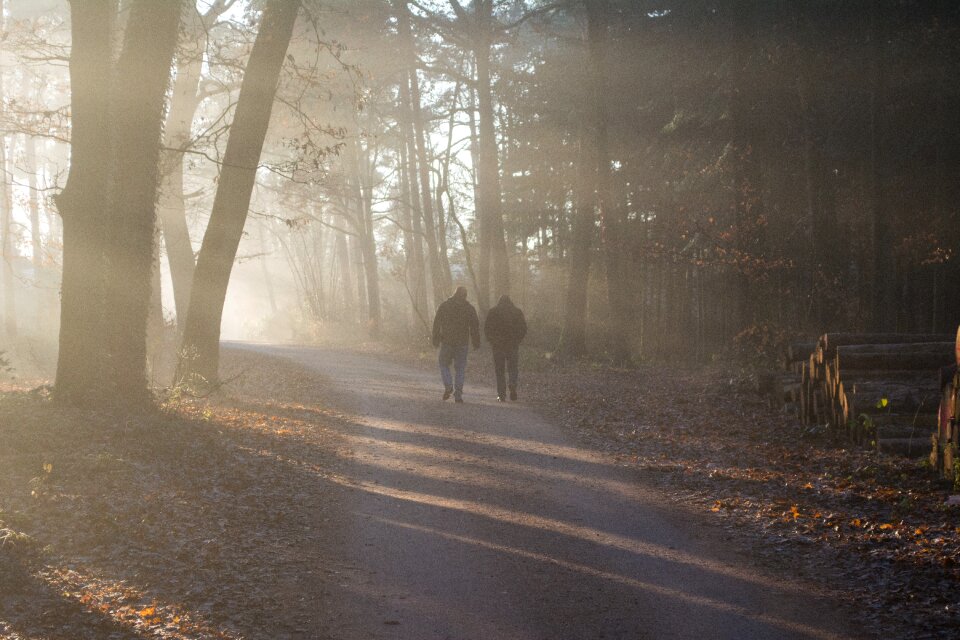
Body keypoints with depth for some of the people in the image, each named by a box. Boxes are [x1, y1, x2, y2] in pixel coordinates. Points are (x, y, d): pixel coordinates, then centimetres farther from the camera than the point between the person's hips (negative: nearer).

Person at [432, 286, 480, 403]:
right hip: (462, 343, 1)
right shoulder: (470, 308, 2)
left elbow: (437, 324, 2)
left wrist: (436, 340, 8)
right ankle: (458, 395, 0)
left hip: (447, 342, 0)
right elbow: (475, 326, 2)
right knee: (460, 368, 6)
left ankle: (448, 386, -8)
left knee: (444, 364, 15)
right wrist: (476, 343, 8)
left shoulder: (443, 306, 2)